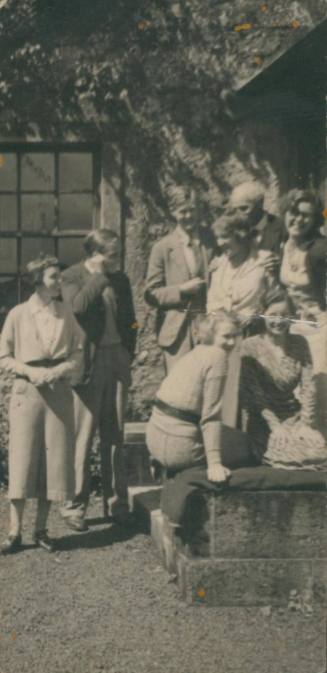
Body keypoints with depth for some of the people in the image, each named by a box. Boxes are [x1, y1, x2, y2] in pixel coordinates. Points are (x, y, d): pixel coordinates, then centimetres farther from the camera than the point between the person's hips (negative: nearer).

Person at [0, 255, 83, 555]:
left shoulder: (66, 314, 6)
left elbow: (78, 356, 6)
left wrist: (58, 371, -12)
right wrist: (29, 371, -14)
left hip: (59, 393, 2)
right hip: (27, 392, -2)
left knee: (54, 460, 2)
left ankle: (41, 529, 13)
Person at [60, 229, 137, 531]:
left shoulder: (120, 279, 11)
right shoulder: (72, 276, -3)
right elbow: (78, 307, -23)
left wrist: (128, 355, 7)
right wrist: (100, 275, -16)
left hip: (117, 362, 4)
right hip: (88, 363, -4)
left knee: (115, 437, 8)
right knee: (82, 437, -3)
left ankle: (117, 503, 16)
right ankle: (75, 506, 5)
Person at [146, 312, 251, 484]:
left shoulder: (195, 353, 14)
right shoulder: (217, 356, -13)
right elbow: (210, 416, -18)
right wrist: (214, 464, -20)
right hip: (178, 446, -9)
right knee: (242, 443, 10)